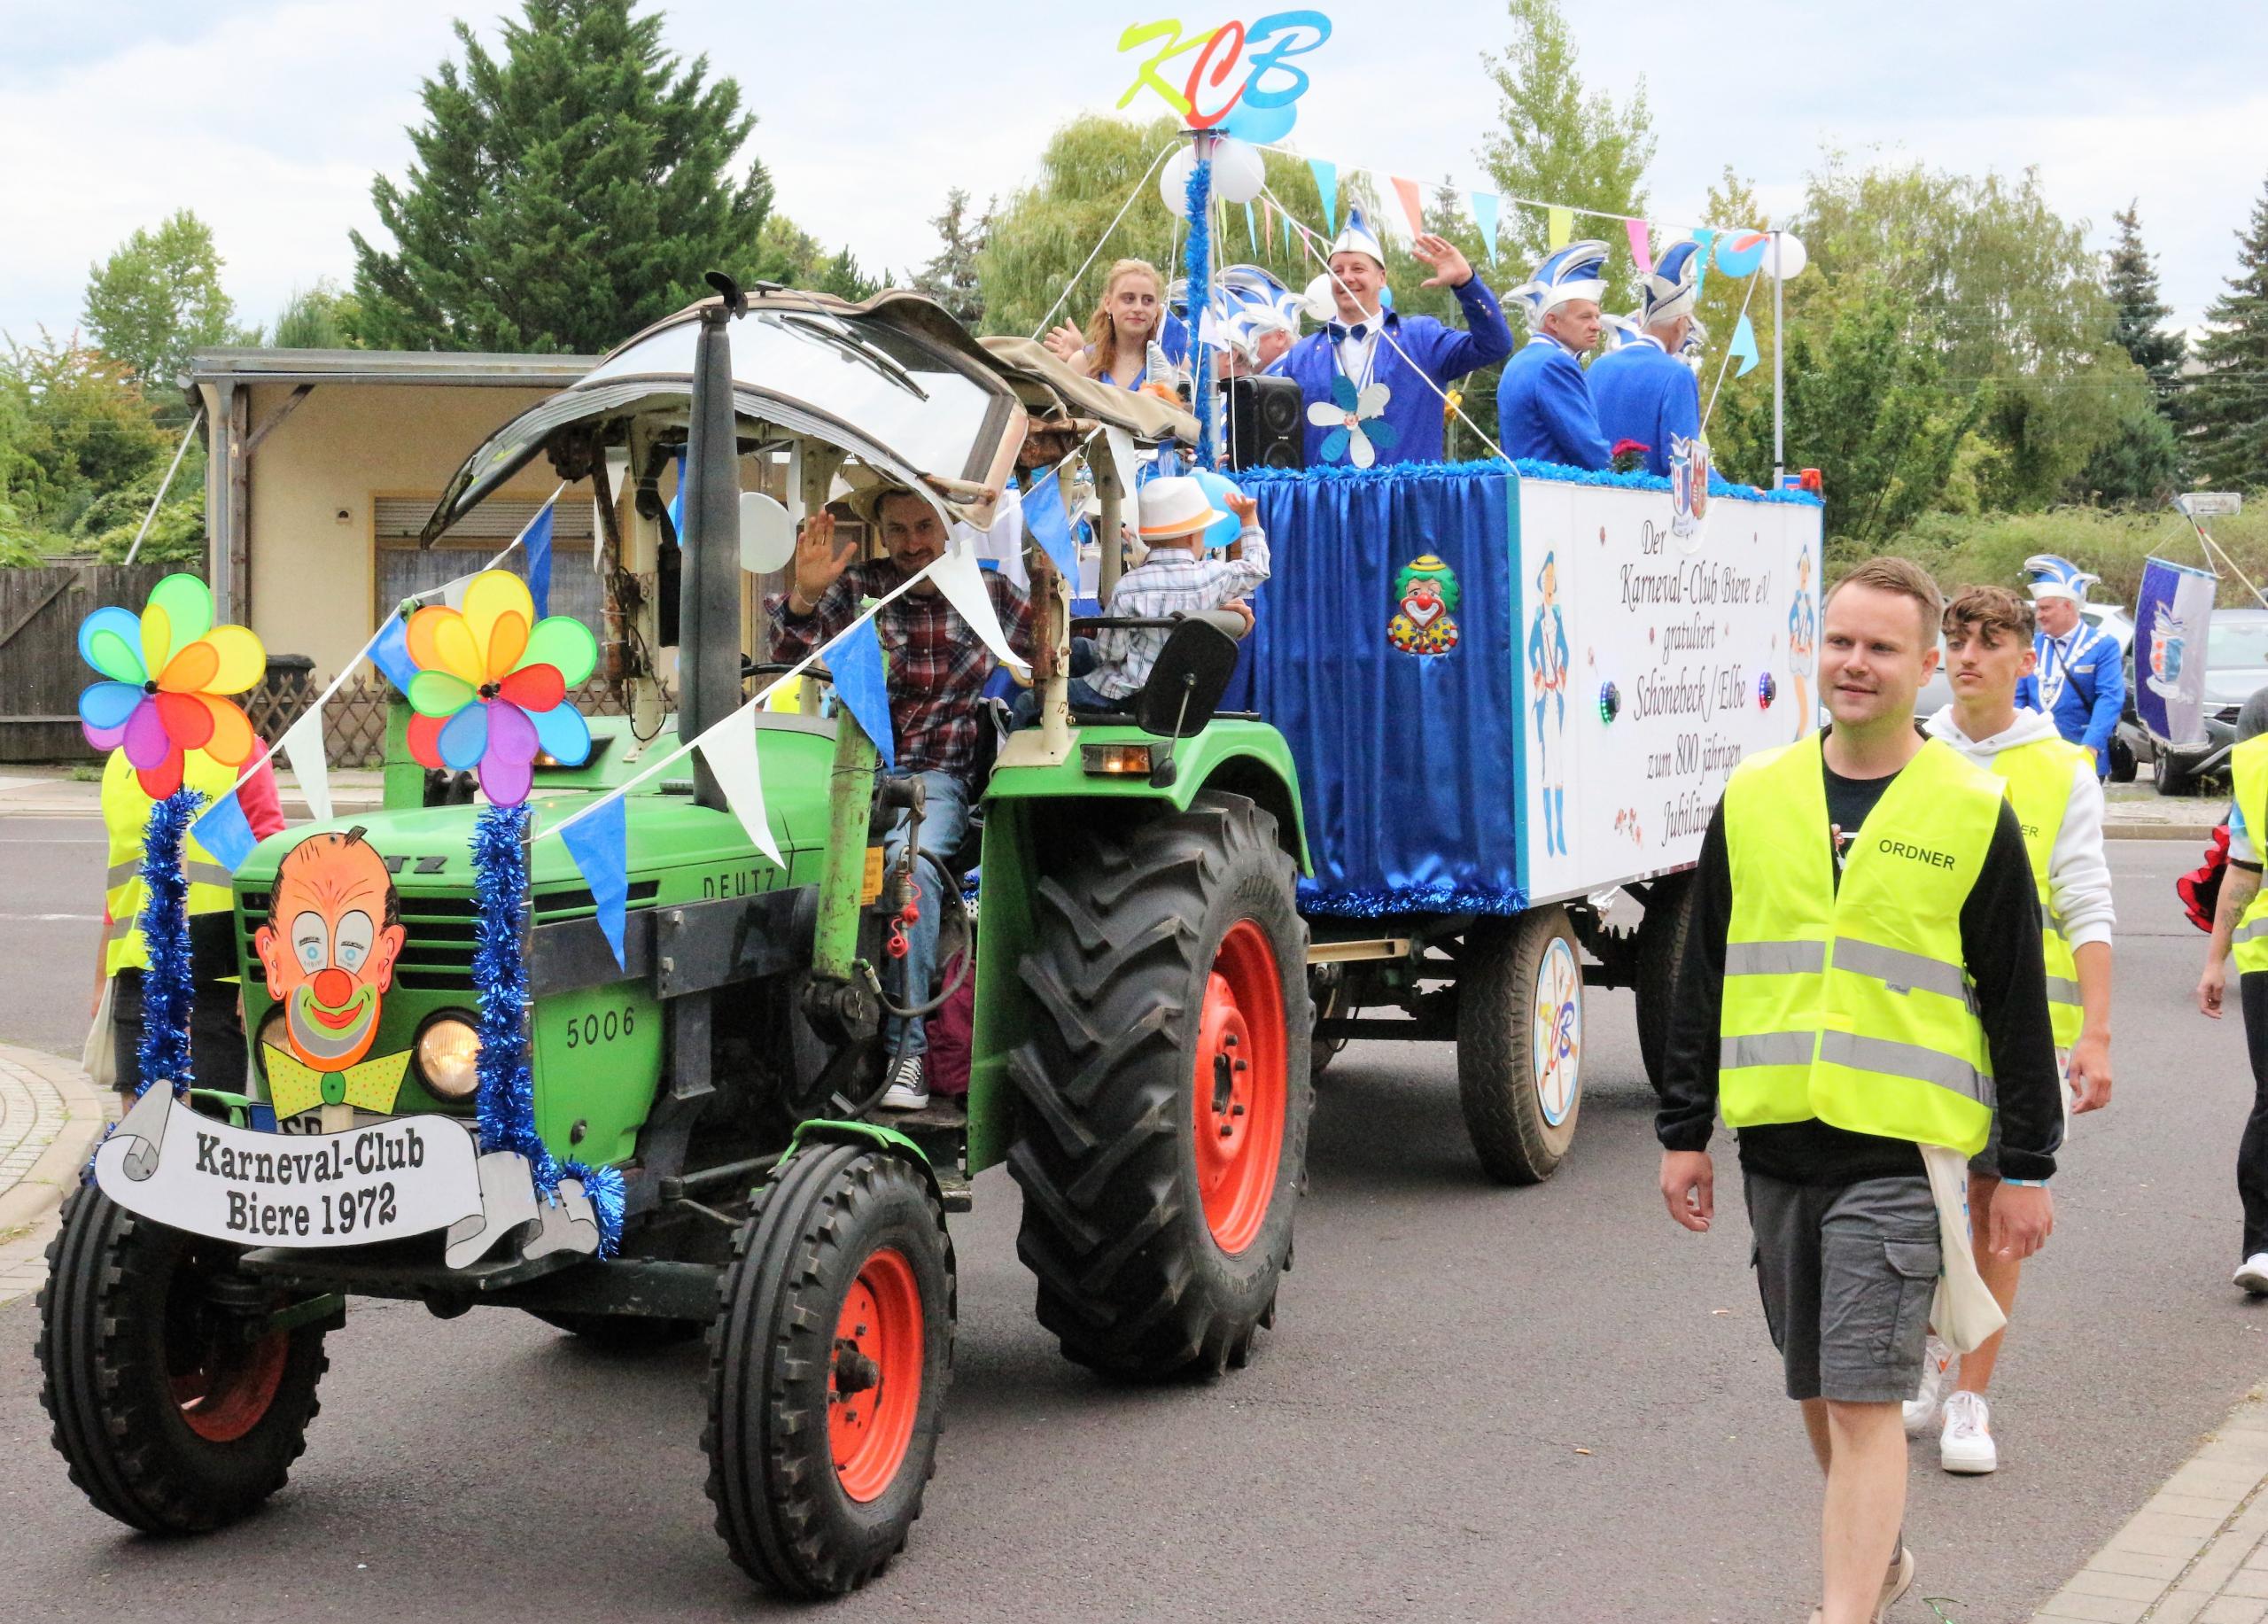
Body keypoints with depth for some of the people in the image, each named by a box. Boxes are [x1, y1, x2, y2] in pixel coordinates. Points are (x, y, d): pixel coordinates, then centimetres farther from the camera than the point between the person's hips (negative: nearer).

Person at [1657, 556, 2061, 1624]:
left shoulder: (1974, 813, -3)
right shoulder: (1753, 797, 7)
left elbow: (2017, 1004, 0)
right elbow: (1703, 977, 11)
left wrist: (2028, 1167, 0)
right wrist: (1684, 1132, 9)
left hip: (1898, 1148, -4)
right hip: (1775, 1145, 4)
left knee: (1864, 1398, -9)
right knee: (1815, 1389, 16)